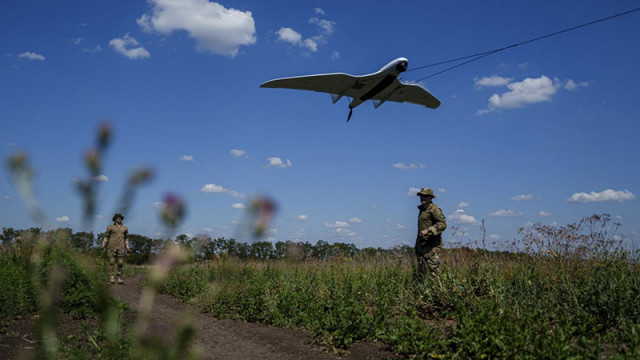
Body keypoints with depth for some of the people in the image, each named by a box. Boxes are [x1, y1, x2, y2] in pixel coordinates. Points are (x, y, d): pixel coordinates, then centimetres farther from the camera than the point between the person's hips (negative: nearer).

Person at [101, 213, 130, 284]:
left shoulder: (125, 228, 15)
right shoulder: (110, 227, 7)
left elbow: (126, 238, 20)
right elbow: (106, 237, 5)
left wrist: (127, 246, 7)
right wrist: (103, 245, -8)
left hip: (120, 247, 2)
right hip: (112, 247, -2)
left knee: (120, 263, -2)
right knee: (112, 262, -7)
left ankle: (119, 278, 0)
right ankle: (111, 278, -7)